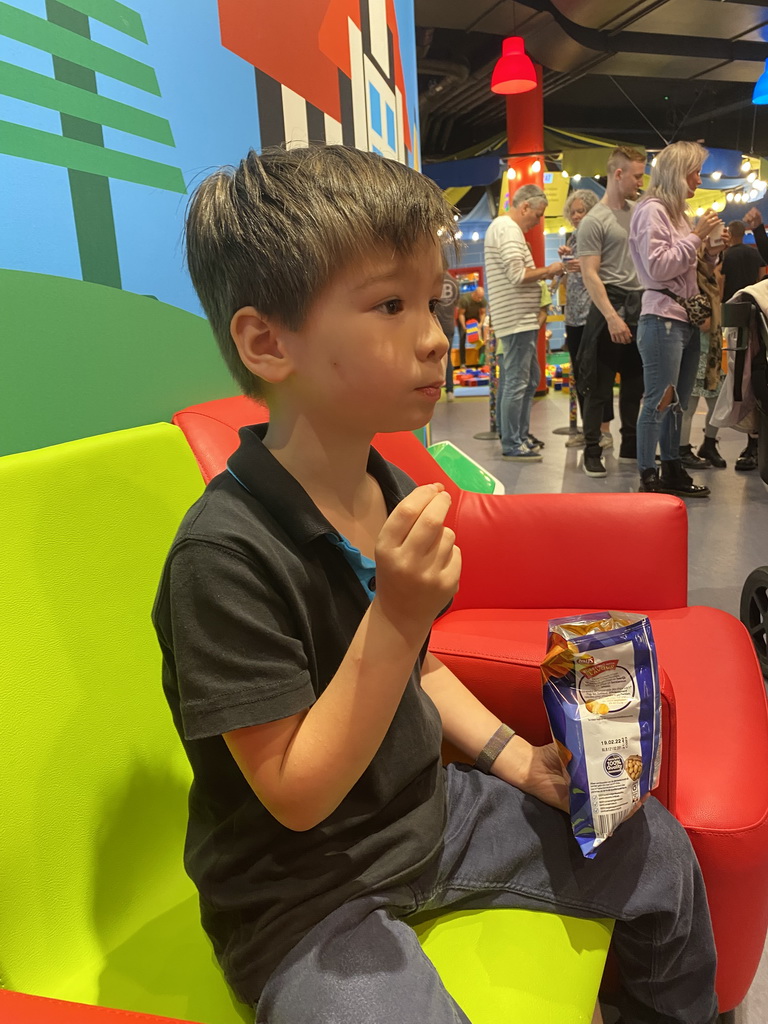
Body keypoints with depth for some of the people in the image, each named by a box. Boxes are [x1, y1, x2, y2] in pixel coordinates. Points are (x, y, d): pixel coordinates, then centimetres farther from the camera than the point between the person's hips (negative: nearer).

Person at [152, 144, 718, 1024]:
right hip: (305, 896, -6)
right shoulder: (225, 552, -29)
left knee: (661, 853, 12)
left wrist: (512, 754, -2)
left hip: (428, 812, 7)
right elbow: (296, 795, -23)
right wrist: (396, 615, -33)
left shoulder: (391, 493, -3)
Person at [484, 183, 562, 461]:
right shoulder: (509, 229, -13)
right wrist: (547, 270, -8)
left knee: (530, 378, 16)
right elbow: (517, 275, -22)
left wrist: (541, 273, 10)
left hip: (521, 318, 11)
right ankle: (512, 445, 0)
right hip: (517, 319, -11)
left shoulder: (501, 226, 20)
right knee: (517, 381, -6)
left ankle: (519, 436, 23)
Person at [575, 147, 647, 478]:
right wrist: (612, 317, -21)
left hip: (641, 305, 7)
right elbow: (590, 275, -14)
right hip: (612, 304, -7)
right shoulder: (594, 221, -7)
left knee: (635, 383, 12)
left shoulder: (637, 213, 13)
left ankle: (631, 447, 22)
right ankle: (592, 451, 5)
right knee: (599, 387, -2)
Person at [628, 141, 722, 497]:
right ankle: (648, 478, -4)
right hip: (663, 318, -9)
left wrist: (710, 250, 8)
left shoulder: (678, 213, 18)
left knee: (678, 401, 10)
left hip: (687, 318, 9)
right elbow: (659, 267, -17)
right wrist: (696, 235, -12)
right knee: (659, 400, -9)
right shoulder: (652, 211, -7)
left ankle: (672, 471, 18)